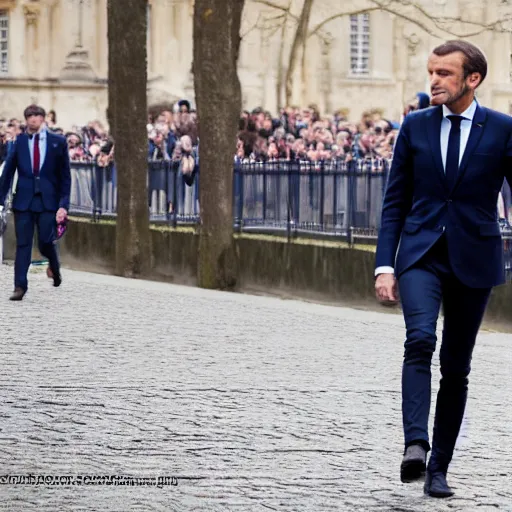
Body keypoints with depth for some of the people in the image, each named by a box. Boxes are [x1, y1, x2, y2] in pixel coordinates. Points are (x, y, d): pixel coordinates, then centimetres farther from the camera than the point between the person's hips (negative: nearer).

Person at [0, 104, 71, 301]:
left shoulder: (58, 142, 2)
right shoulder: (19, 141, 4)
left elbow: (65, 175, 3)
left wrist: (63, 204, -5)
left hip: (48, 200, -1)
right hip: (23, 199, 1)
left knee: (45, 243, -4)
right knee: (23, 244, -1)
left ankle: (54, 267, 29)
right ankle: (19, 286, 0)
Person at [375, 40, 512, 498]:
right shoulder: (415, 127, 4)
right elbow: (395, 202, 6)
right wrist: (385, 265, -2)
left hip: (474, 259, 0)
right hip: (421, 255, 0)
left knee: (457, 368, 6)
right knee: (420, 340, -25)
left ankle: (439, 468, 17)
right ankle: (415, 445, -33)